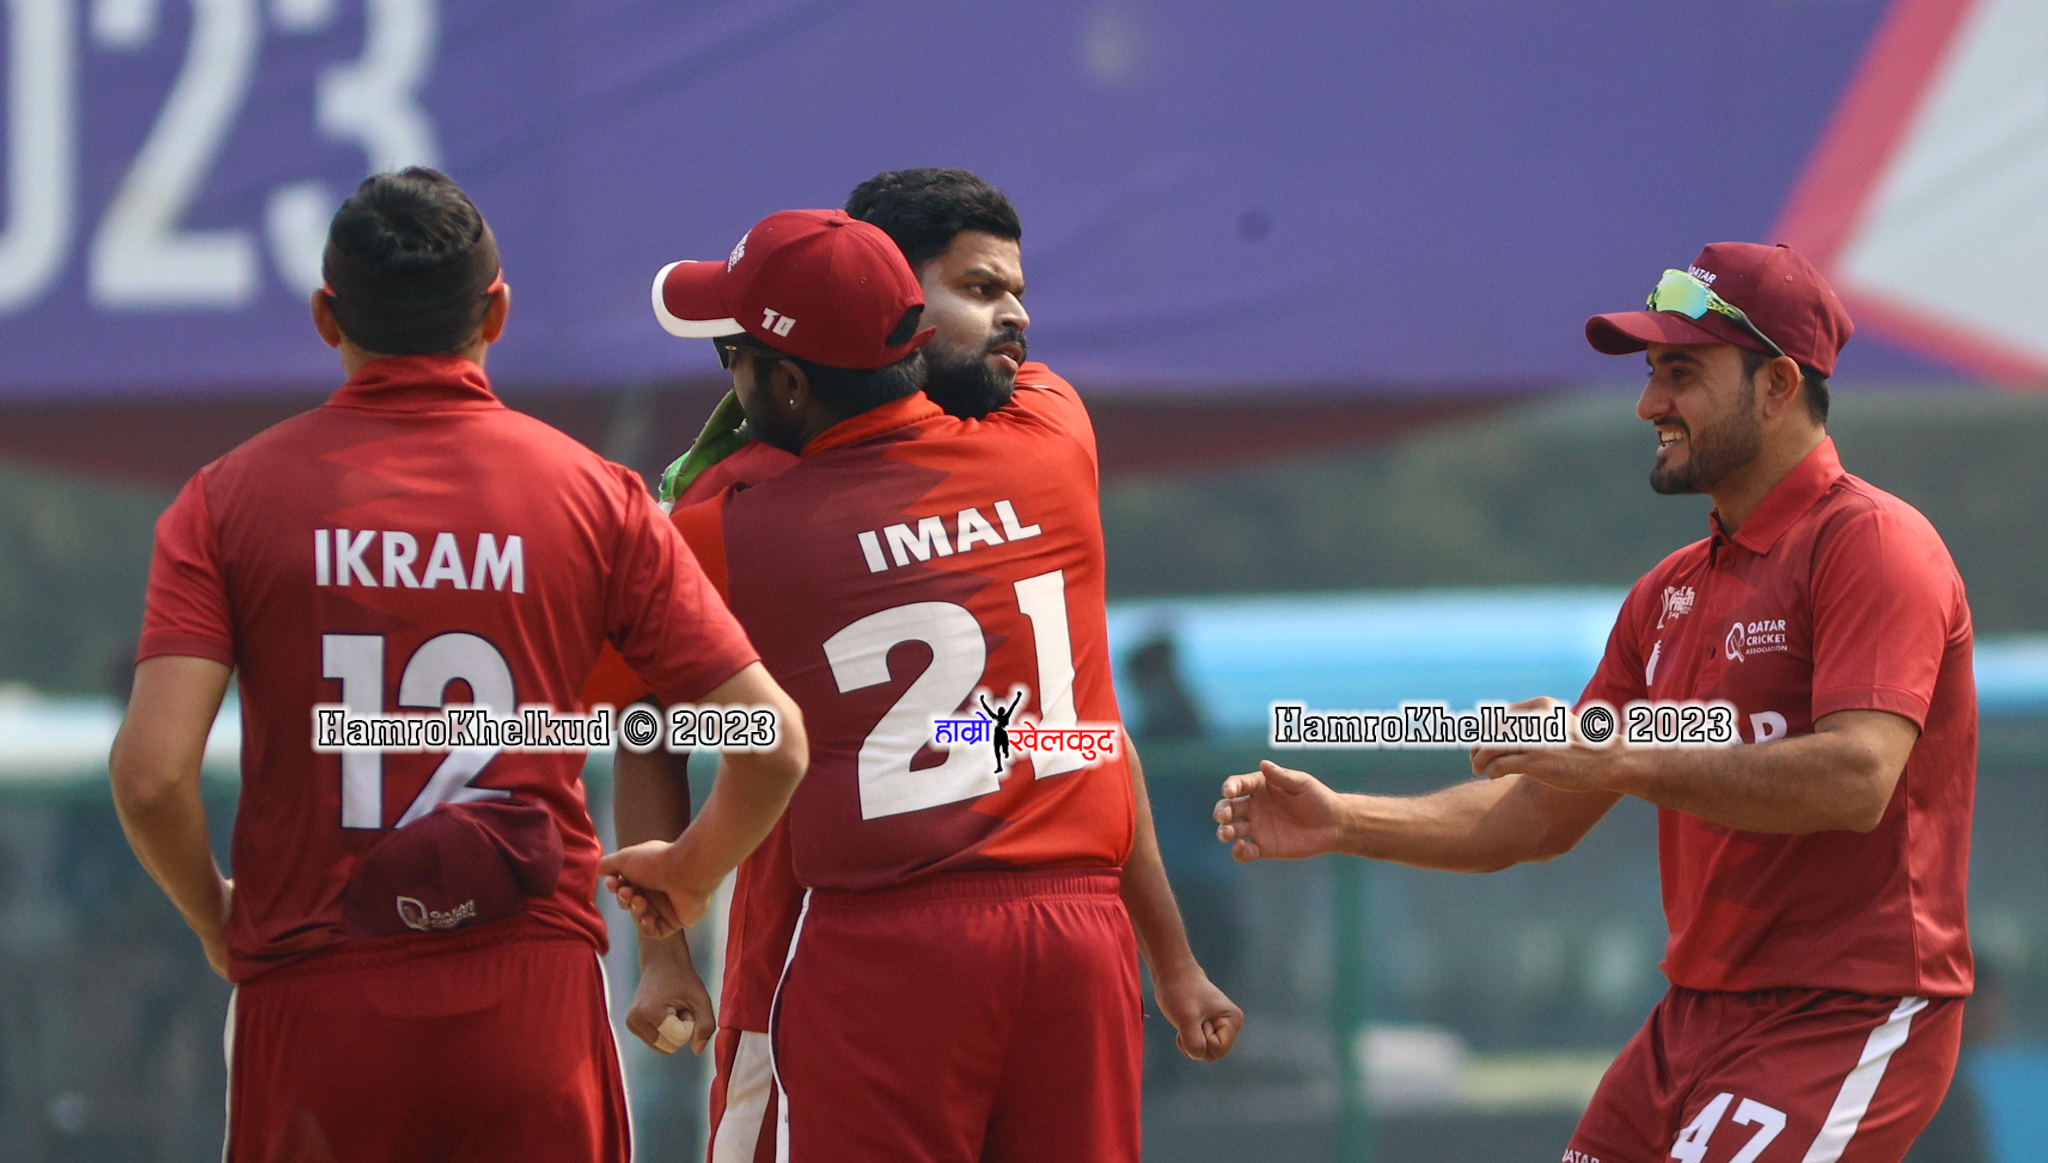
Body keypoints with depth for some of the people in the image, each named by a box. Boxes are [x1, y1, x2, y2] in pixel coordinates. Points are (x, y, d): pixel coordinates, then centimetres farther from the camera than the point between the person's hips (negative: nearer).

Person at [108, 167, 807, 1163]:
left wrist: (214, 917, 10)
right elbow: (772, 745, 0)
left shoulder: (230, 499, 1)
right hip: (534, 994, 0)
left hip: (309, 1004, 0)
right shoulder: (593, 496, 2)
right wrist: (688, 873, 19)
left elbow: (151, 772, -9)